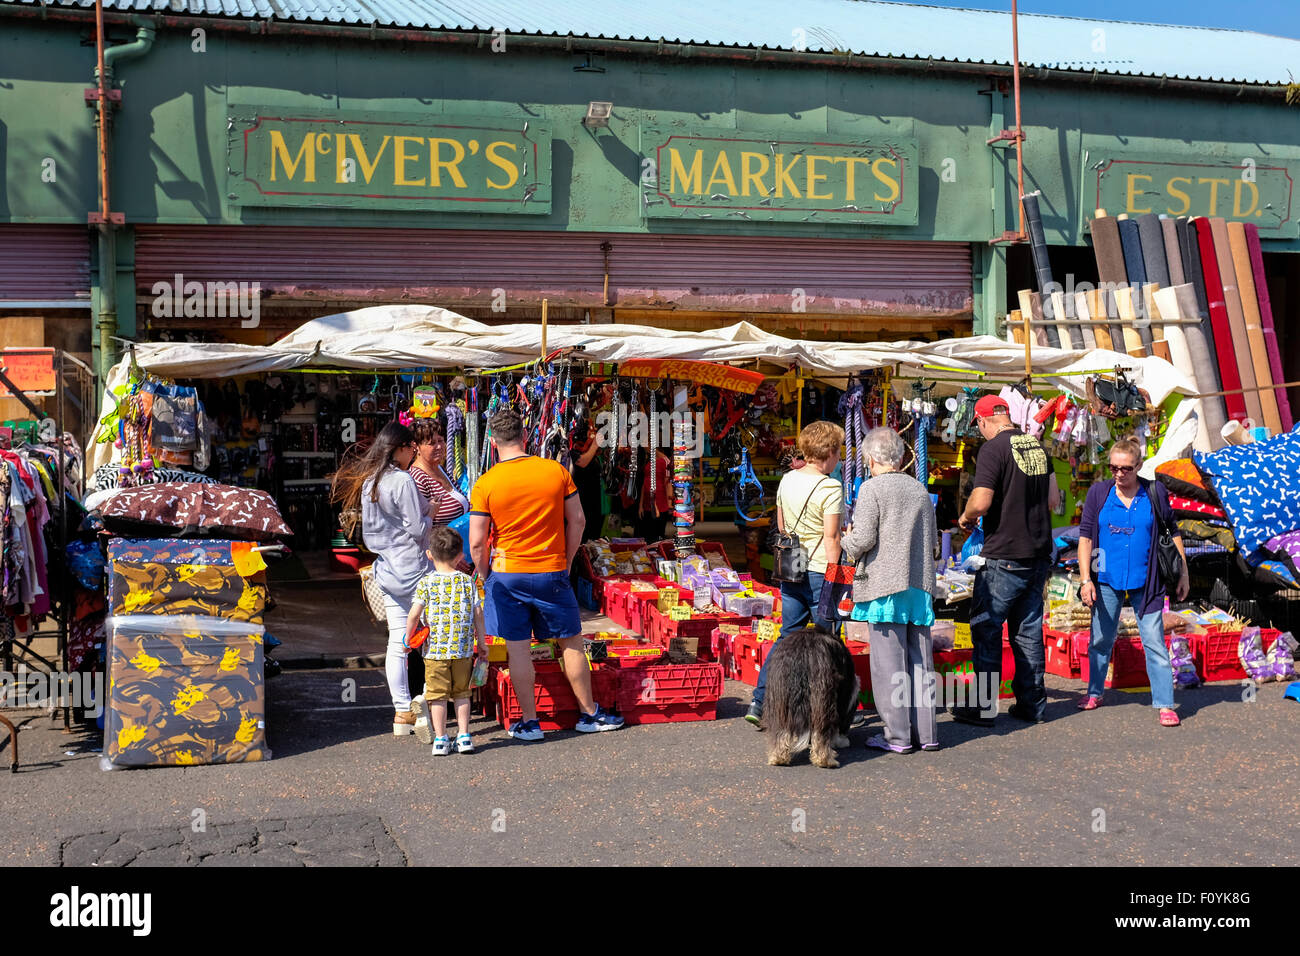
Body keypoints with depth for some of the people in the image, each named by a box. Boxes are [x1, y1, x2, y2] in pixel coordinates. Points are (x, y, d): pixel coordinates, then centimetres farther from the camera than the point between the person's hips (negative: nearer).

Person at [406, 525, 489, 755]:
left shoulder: (426, 583, -6)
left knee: (437, 695, 6)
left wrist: (408, 637, 5)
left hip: (435, 649, -2)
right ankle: (464, 736, 13)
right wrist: (481, 642, 12)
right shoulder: (467, 581, 1)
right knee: (461, 693, 14)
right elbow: (478, 614, 2)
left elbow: (414, 614, -10)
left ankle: (440, 739, 8)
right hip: (463, 649, 2)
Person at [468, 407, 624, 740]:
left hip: (507, 575, -1)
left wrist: (486, 576, 8)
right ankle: (590, 714, 21)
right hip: (551, 573, 1)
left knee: (517, 648, 6)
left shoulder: (485, 485, -7)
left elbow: (477, 543, -8)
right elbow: (577, 520, 2)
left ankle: (530, 722, 12)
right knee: (572, 642, 13)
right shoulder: (556, 471, -3)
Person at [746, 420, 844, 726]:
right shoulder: (830, 488, -14)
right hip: (820, 572, -6)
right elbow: (831, 539, -15)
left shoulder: (787, 480, 7)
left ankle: (759, 701, 6)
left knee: (787, 637, 13)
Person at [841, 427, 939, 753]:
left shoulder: (873, 488, -7)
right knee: (920, 659, 10)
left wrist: (846, 540, 8)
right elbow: (933, 538, 14)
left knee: (889, 660, -1)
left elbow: (862, 539, -13)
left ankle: (897, 736, 1)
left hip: (884, 584, -6)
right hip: (919, 585, 6)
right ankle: (925, 732, 15)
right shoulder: (920, 489, 10)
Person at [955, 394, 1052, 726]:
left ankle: (983, 706, 2)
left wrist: (966, 518, -1)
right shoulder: (1037, 447, 10)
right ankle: (1031, 704, 17)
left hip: (1004, 556, -7)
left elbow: (981, 501, -20)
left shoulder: (994, 448, -13)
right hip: (1037, 552, 7)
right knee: (1028, 630, 13)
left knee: (986, 628, 1)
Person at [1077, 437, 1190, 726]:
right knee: (1100, 640, 12)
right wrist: (1085, 579, -5)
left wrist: (1183, 574, 6)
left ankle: (1164, 705, 0)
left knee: (1154, 642, -3)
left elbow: (1173, 533, 7)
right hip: (1106, 582, 1)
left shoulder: (1155, 493, -1)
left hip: (1145, 583, -1)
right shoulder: (1098, 493, 0)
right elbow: (1086, 537, 1)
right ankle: (1094, 693, 29)